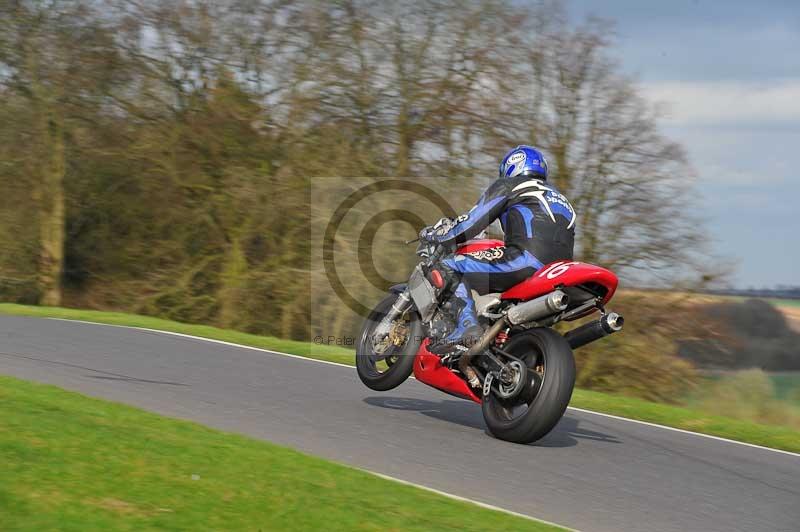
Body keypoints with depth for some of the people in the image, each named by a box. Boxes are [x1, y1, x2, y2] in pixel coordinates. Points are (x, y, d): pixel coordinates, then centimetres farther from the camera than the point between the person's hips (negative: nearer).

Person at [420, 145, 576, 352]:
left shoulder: (508, 186, 15)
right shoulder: (560, 198, 36)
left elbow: (472, 222, 8)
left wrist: (433, 234, 22)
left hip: (528, 257, -8)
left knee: (449, 266, -2)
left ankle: (467, 326, -25)